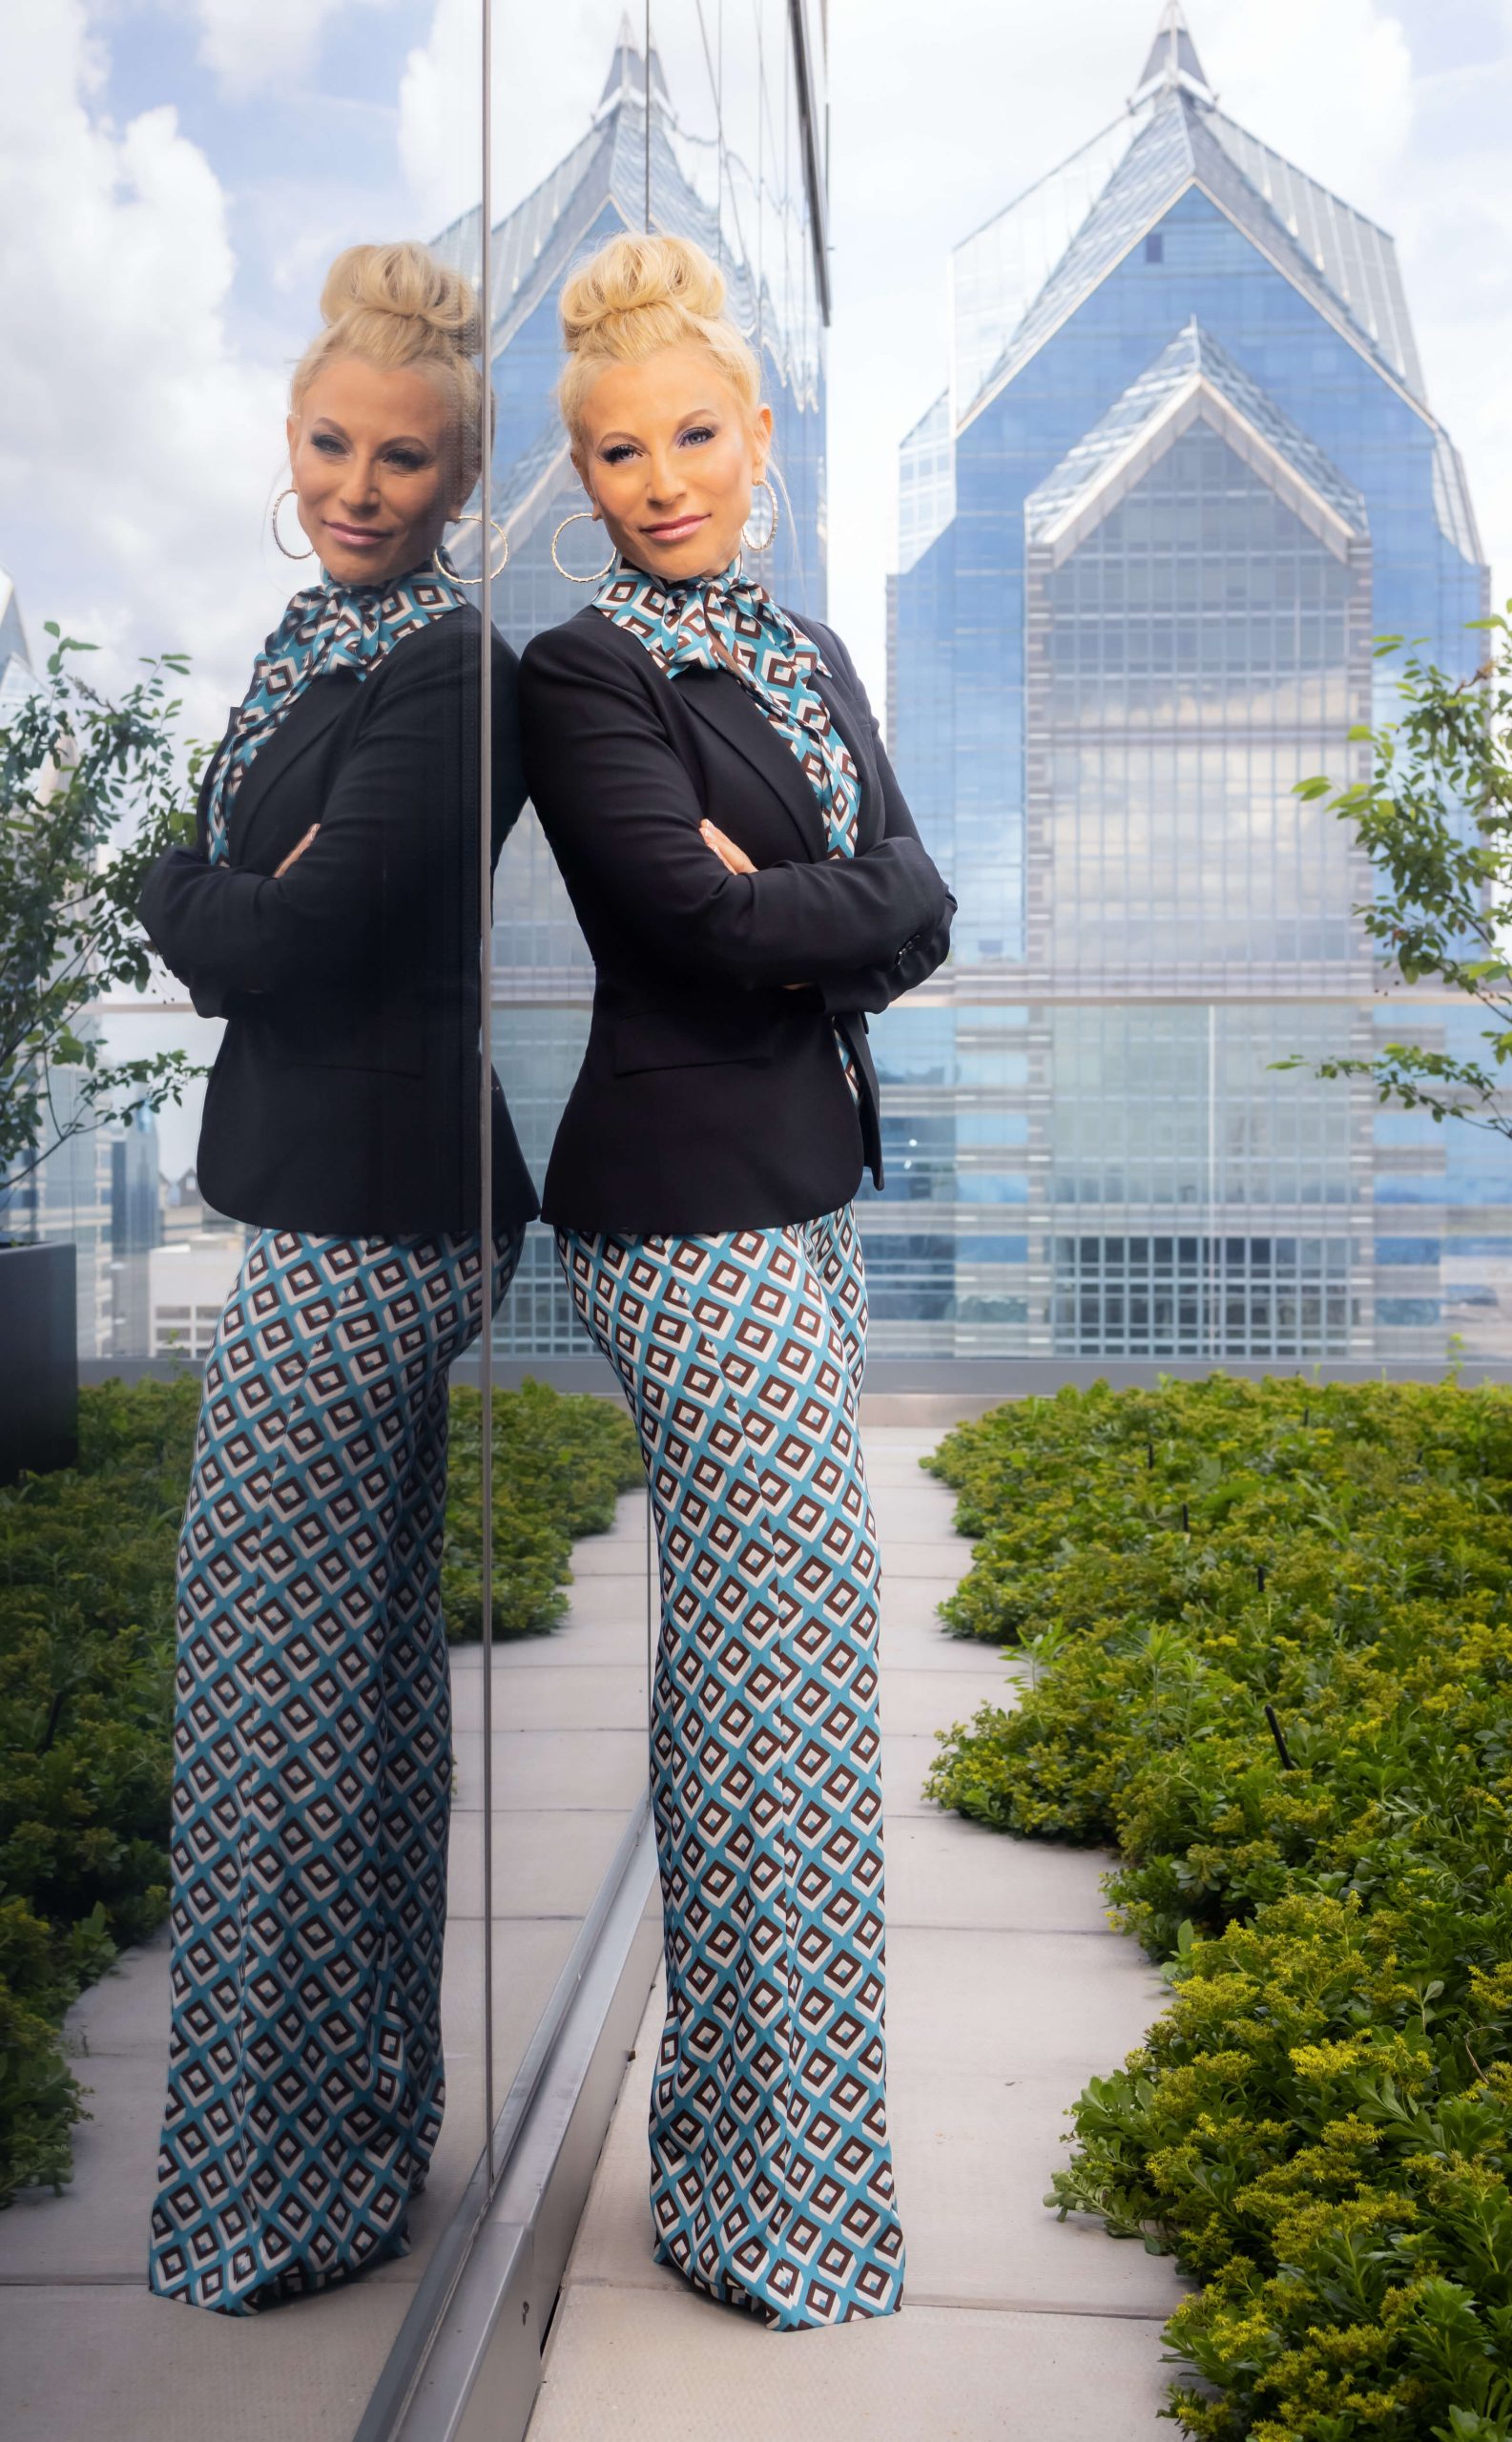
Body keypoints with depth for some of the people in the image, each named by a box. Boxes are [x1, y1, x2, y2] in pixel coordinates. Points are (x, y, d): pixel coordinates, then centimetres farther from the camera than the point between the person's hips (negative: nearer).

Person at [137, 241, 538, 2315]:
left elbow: (270, 944, -18)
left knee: (267, 1685, -2)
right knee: (380, 1656, 17)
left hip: (352, 1229, -10)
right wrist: (231, 900, -3)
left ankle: (288, 2181, 15)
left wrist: (171, 885, 0)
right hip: (380, 1206, 10)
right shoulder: (329, 640, 16)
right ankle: (381, 2099, 34)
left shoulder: (442, 676, -14)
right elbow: (246, 908, 17)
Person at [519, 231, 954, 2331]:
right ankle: (788, 2187, 11)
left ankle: (722, 2125, 29)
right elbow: (705, 918, -18)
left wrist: (785, 908, -10)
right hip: (695, 1211, -8)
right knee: (795, 1667, -5)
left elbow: (918, 910, 5)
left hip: (804, 1192, 8)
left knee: (733, 1657, 14)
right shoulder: (584, 677, -5)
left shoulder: (808, 655, 17)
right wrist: (858, 909, -4)